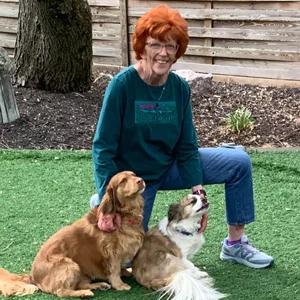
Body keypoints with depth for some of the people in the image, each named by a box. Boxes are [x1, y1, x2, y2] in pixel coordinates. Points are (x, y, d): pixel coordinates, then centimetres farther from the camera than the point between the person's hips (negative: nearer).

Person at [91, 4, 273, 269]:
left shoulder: (180, 88, -9)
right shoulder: (123, 84, -23)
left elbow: (186, 146, -2)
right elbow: (103, 147, -21)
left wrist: (197, 190, -12)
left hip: (169, 166, 5)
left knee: (240, 162, -7)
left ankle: (235, 244, 4)